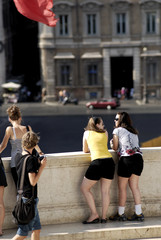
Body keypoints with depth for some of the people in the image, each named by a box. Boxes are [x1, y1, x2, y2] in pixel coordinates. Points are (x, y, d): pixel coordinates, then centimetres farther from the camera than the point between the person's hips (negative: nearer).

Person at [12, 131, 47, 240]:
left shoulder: (18, 156, 5)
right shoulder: (31, 159, -19)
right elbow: (33, 181, -20)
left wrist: (37, 164, 10)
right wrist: (41, 167, -12)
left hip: (21, 197, 9)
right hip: (29, 198, -9)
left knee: (37, 228, 15)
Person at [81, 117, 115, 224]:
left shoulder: (87, 133, 14)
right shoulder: (105, 133, 17)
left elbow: (85, 150, 23)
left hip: (97, 162, -3)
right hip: (109, 161, 3)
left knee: (85, 188, 9)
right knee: (105, 190, 9)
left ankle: (94, 215, 4)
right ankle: (104, 217, 9)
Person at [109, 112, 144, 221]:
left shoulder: (117, 130, 2)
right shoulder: (134, 132, 21)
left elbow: (115, 147, 6)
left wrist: (111, 143, 27)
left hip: (127, 159, -7)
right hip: (138, 158, 7)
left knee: (122, 187, 3)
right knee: (134, 186, 11)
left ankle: (121, 214, 9)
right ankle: (139, 213, 8)